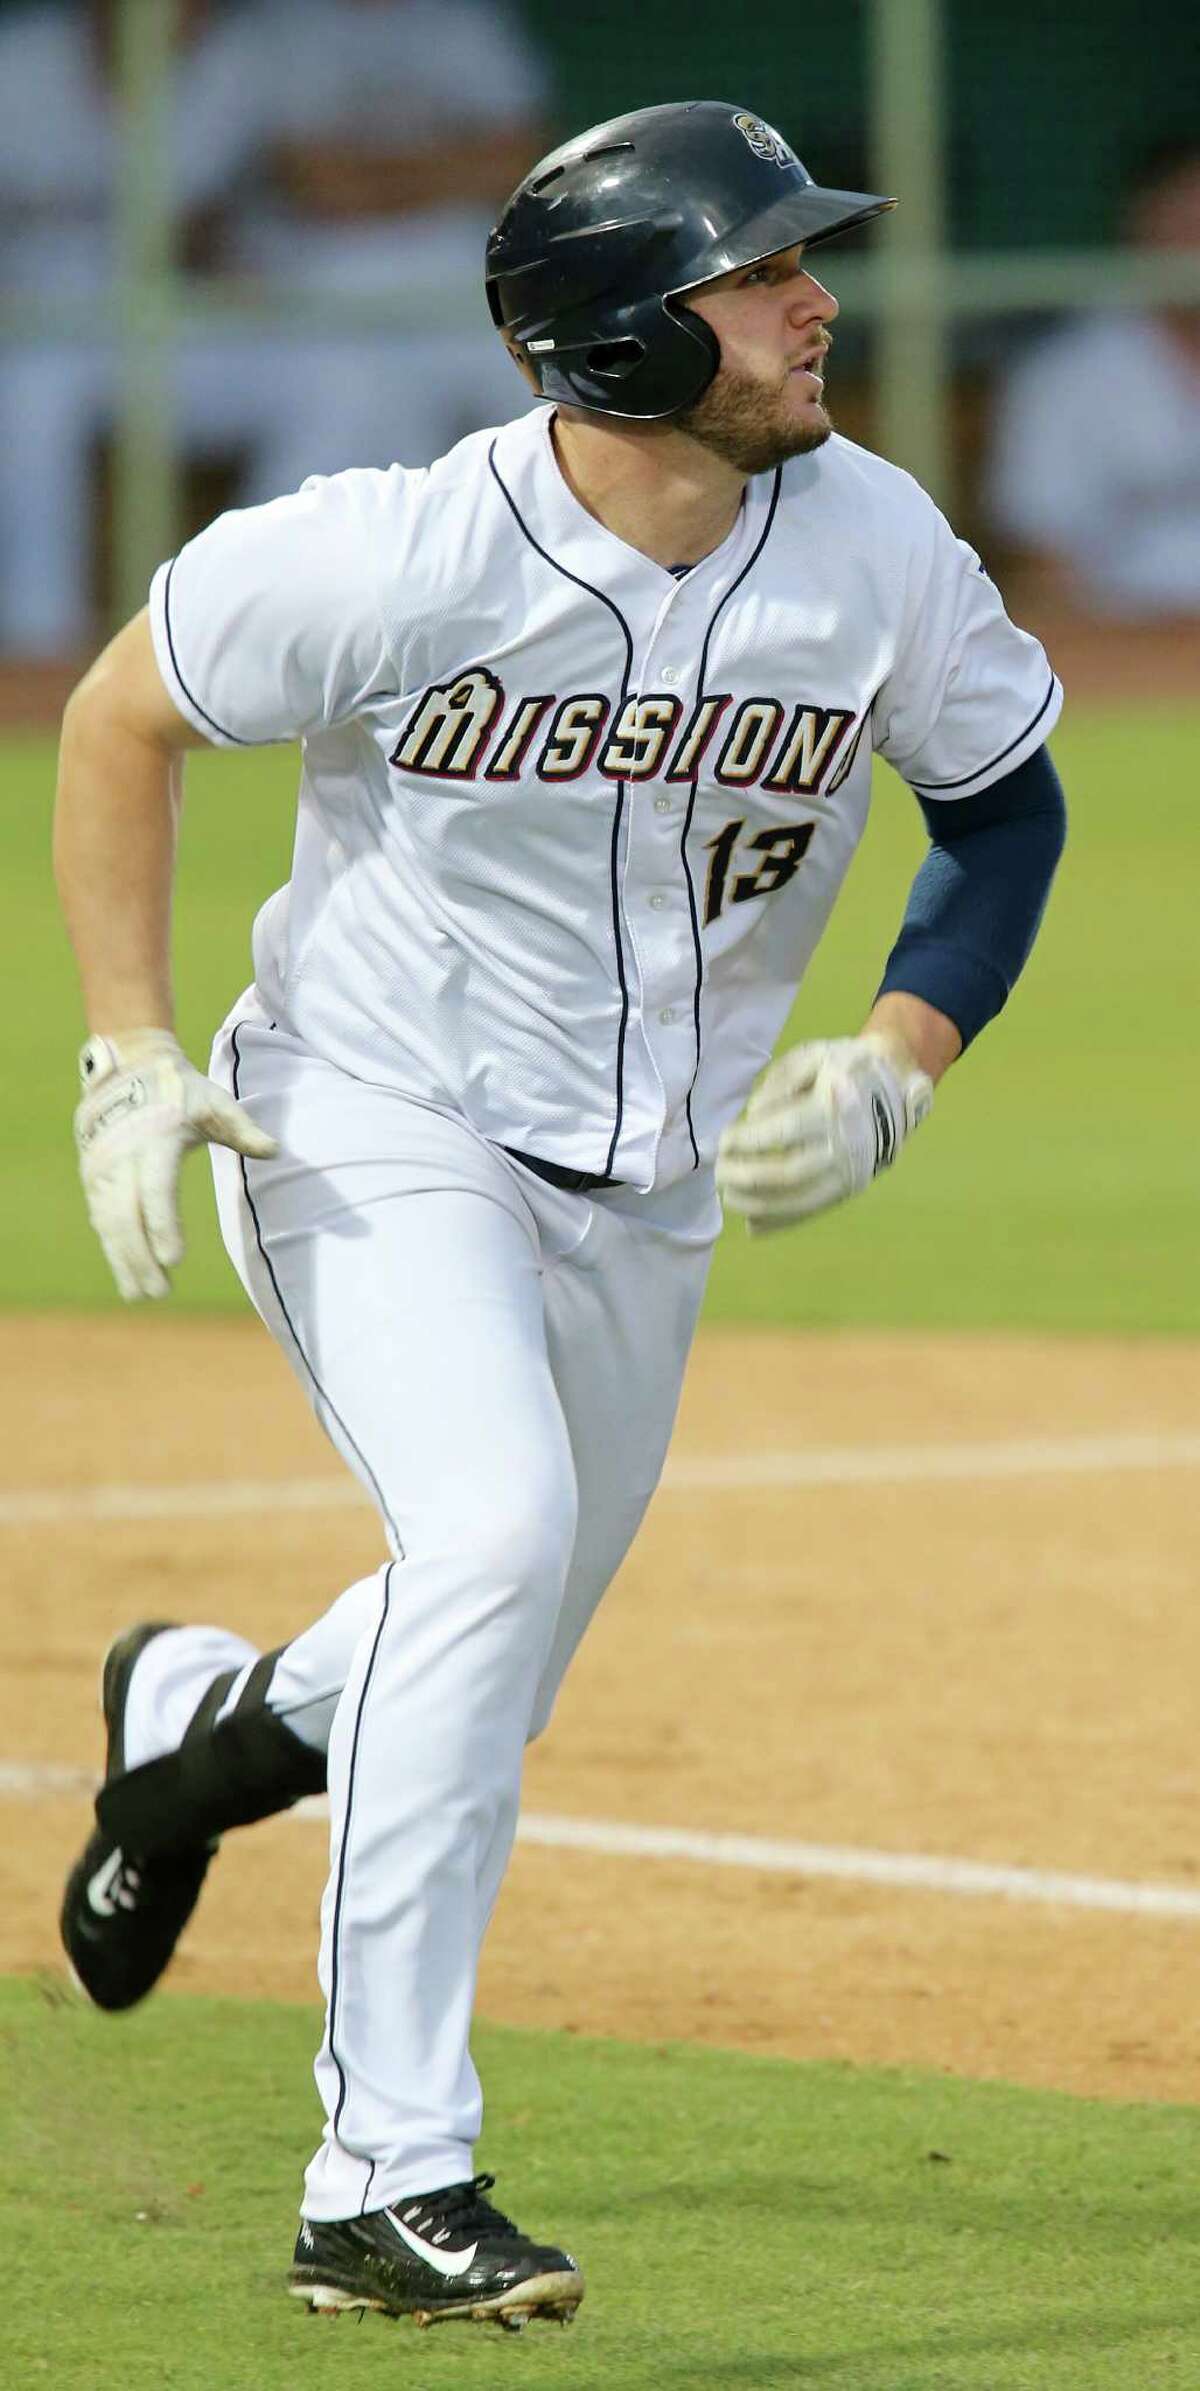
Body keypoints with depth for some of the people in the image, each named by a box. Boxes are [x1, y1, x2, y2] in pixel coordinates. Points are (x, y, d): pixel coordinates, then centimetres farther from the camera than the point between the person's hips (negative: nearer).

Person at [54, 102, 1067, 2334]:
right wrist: (126, 1058, -12)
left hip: (647, 1197, 5)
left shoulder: (878, 550, -10)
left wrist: (891, 1067, -8)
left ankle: (204, 1719, 50)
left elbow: (1007, 797, 7)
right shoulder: (395, 559, -21)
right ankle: (384, 2185, -27)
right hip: (372, 1136, -5)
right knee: (493, 1523, -30)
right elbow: (121, 715, -5)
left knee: (478, 1697, 12)